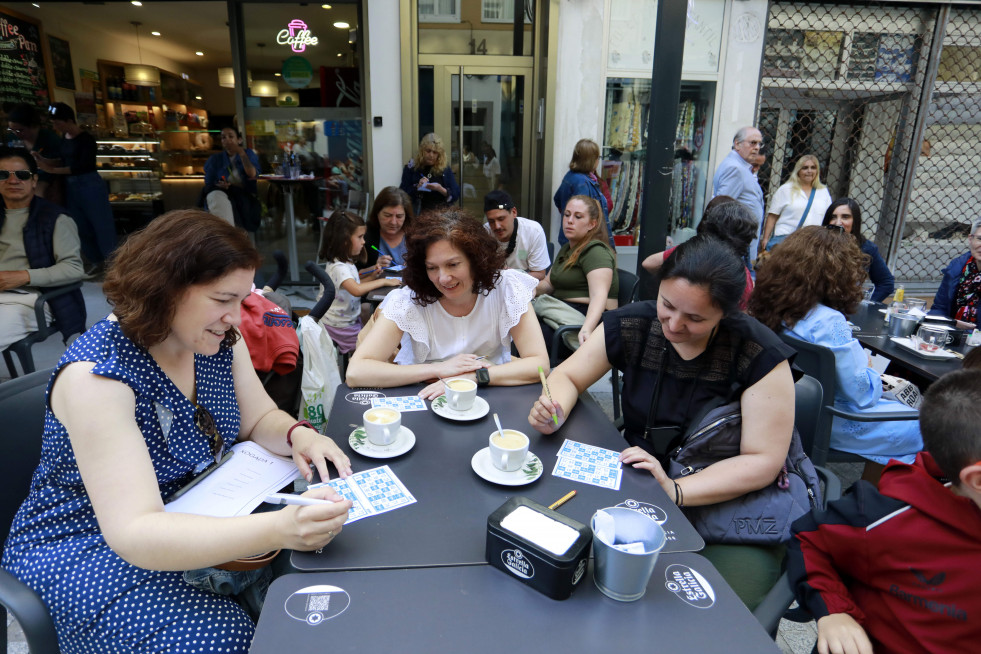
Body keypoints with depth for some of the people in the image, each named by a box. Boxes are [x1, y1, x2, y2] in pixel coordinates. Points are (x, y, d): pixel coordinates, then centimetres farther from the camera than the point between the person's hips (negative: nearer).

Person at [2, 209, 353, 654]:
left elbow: (260, 420, 3)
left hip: (198, 516, 6)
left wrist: (298, 435, -23)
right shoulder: (97, 375, -28)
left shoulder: (221, 341, -6)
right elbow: (134, 533, -34)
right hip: (89, 552, -6)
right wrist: (276, 530, -49)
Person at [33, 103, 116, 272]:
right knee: (81, 228, 13)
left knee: (101, 226, -3)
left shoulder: (86, 139, -14)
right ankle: (97, 262, 25)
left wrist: (52, 170, -19)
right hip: (72, 187, 8)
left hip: (90, 186, -8)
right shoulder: (64, 137, 8)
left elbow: (82, 166, -21)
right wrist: (44, 160, 4)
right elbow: (66, 161, 16)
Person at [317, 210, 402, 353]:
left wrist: (372, 277, 0)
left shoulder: (347, 262, 7)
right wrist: (383, 281, -30)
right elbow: (356, 290, -40)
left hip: (350, 318, 9)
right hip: (340, 326, -9)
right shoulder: (339, 267, -26)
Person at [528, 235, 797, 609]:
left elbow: (764, 462, -14)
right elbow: (567, 376, 5)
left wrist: (674, 490, -27)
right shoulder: (631, 326, -5)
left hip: (731, 507, -3)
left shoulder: (759, 355, -14)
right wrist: (554, 412, -19)